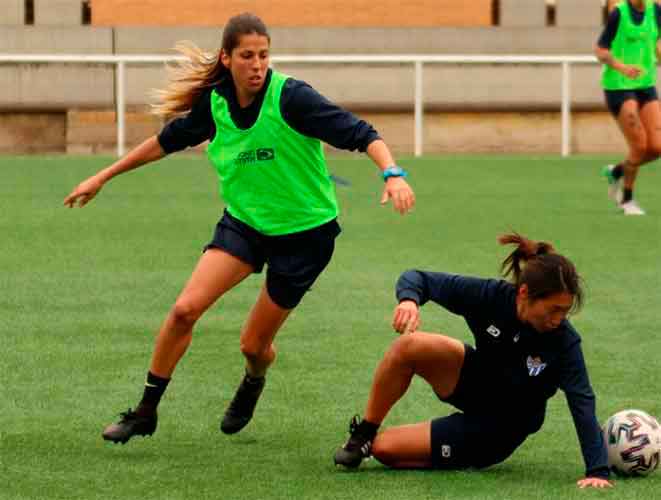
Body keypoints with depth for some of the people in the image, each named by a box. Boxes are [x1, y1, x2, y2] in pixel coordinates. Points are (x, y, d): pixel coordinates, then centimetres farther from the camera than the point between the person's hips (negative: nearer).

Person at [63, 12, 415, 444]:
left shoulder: (291, 97, -22)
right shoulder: (213, 103, -7)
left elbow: (360, 133, -24)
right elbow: (168, 141, 11)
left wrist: (393, 173, -42)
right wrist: (103, 177, 17)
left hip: (304, 232, -3)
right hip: (244, 222, 3)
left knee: (254, 344, 3)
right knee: (185, 309, -15)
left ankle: (253, 384, 42)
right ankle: (146, 411, 1)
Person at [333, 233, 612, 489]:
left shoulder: (564, 341, -29)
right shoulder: (492, 296, -22)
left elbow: (582, 404, -31)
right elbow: (419, 279, -13)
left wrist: (597, 470, -41)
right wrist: (409, 299, -37)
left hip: (499, 429, -3)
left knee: (383, 448, -14)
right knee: (409, 345, -28)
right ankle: (363, 433, -7)